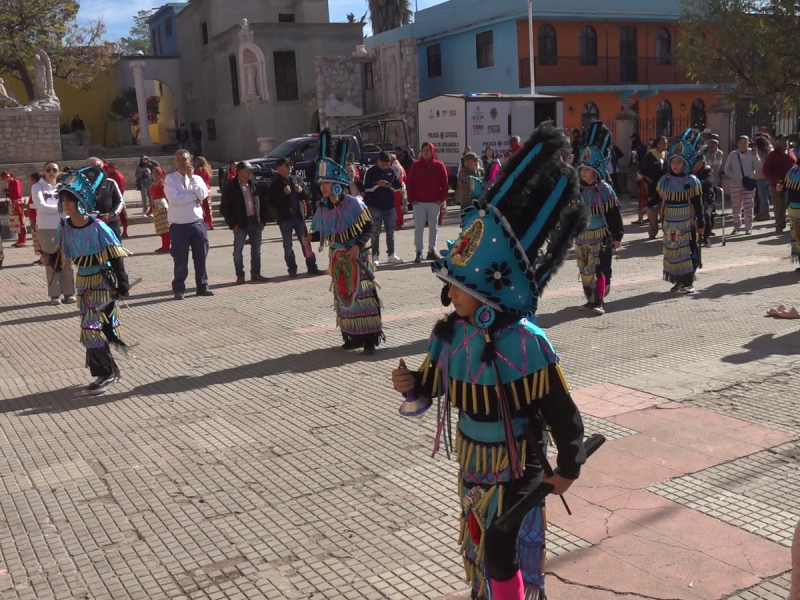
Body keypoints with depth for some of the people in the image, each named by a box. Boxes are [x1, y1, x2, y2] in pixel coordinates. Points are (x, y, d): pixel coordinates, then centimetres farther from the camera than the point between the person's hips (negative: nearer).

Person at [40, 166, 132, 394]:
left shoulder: (98, 228, -19)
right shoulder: (64, 227, -2)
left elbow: (116, 258, -16)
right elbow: (63, 256, 10)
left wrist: (122, 286, -17)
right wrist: (50, 259, -11)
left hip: (104, 282, -6)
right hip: (84, 283, 6)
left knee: (91, 327, -11)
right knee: (92, 327, 12)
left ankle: (106, 373, 4)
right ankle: (109, 370, 28)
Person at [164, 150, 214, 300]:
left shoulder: (197, 178, 8)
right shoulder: (170, 178, -3)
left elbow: (203, 195, -10)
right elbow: (174, 198, -18)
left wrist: (191, 177, -10)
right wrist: (194, 197, -10)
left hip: (197, 223, 3)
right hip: (179, 225, -3)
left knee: (201, 257, 9)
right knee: (180, 260, 1)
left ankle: (202, 286, 20)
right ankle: (179, 289, 12)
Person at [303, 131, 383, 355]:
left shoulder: (353, 204, -15)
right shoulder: (323, 208, 3)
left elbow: (369, 227, -12)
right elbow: (323, 233, 10)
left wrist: (358, 245, -23)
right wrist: (310, 237, -9)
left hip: (357, 257, -6)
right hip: (338, 259, 6)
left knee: (362, 294, -4)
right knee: (343, 296, 10)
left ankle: (370, 338, 2)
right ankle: (352, 336, 20)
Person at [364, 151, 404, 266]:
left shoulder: (392, 171, 5)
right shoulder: (371, 172, -4)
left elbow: (399, 186, 8)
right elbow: (365, 188, -7)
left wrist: (391, 185, -11)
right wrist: (377, 184, -19)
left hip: (390, 206, 4)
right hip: (375, 207, -4)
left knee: (390, 232, 9)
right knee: (375, 232, 0)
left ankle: (391, 255, 18)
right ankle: (375, 256, 5)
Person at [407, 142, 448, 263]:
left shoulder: (439, 165, 3)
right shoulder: (416, 165, 3)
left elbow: (444, 183, 3)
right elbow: (409, 183, 3)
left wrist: (442, 198, -5)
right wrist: (411, 199, -5)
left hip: (435, 203, 1)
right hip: (419, 202, -1)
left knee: (434, 227, 7)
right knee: (418, 228, -3)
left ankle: (432, 251, 16)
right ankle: (418, 252, -1)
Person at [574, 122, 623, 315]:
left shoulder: (604, 190, -9)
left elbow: (614, 214, -7)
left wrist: (617, 235, -6)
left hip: (601, 236, -5)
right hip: (582, 236, 5)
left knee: (600, 269, -6)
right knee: (585, 269, 11)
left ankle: (600, 301, -2)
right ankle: (591, 299, 23)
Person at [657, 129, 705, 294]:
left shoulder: (692, 181, -7)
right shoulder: (664, 180, 3)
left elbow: (698, 205, -4)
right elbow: (658, 199, 11)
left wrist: (700, 224, -4)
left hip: (687, 223, -4)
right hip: (670, 224, 4)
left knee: (688, 252, 0)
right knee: (672, 251, 8)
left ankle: (688, 282, 9)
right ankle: (679, 280, 19)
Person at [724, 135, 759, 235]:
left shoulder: (752, 153, 0)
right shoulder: (732, 155, 5)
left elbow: (758, 166, -7)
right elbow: (727, 169, 6)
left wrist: (754, 156, -19)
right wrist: (734, 177, -8)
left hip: (749, 184, -2)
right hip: (735, 185, 2)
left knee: (748, 207, -2)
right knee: (735, 207, 6)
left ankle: (748, 227, 6)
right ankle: (736, 227, 18)